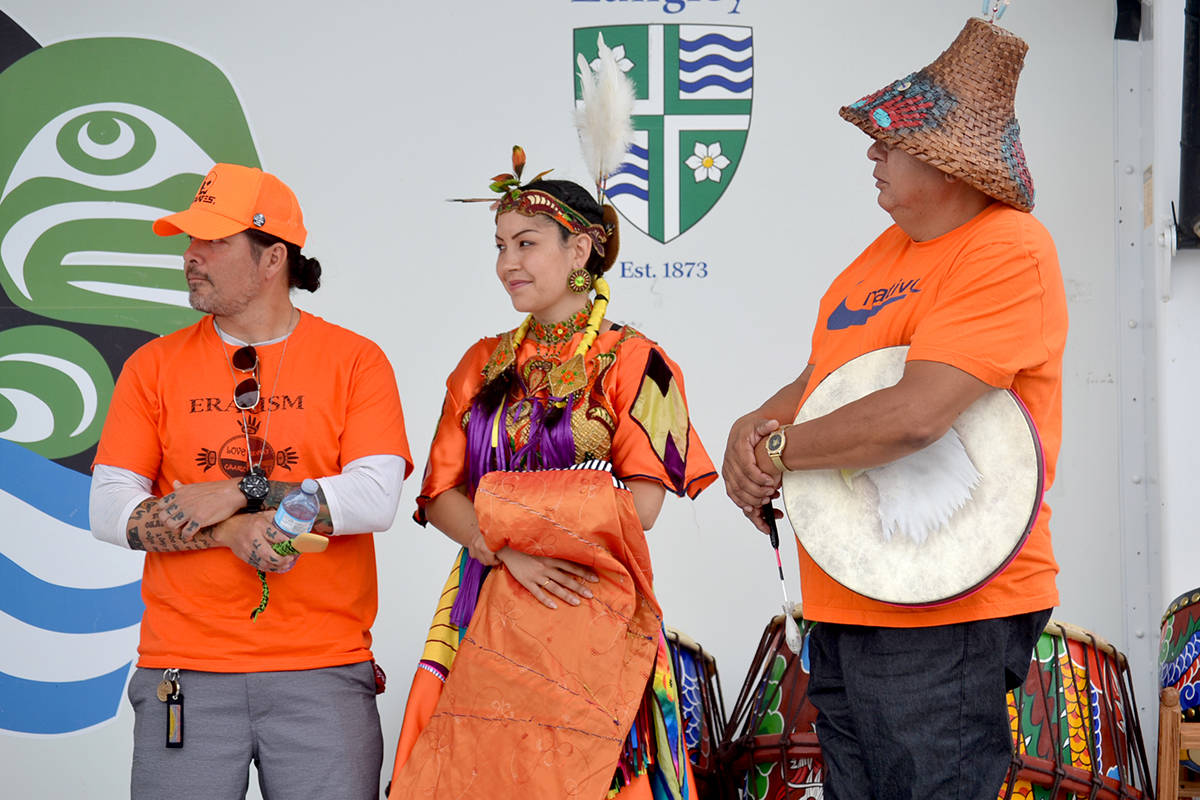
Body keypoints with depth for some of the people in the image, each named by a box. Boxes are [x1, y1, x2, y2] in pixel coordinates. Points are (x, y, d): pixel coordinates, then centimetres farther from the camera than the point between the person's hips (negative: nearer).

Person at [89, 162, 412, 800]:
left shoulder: (355, 361, 3)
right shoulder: (155, 366, 9)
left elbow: (375, 499, -9)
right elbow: (108, 511, 1)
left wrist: (240, 494, -13)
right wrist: (233, 532, -13)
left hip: (322, 670, -1)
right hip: (184, 669, 1)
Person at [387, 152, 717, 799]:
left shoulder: (632, 362, 0)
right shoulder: (483, 364, 15)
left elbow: (640, 505, -9)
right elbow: (440, 496, 7)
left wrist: (495, 511, -10)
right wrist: (507, 551, -13)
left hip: (587, 619, -4)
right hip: (485, 618, 4)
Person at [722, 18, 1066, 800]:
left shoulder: (1008, 250, -16)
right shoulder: (891, 249, 14)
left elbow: (915, 415, -26)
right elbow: (819, 381, 20)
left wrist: (778, 450, -12)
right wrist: (751, 430, -3)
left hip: (942, 614, -9)